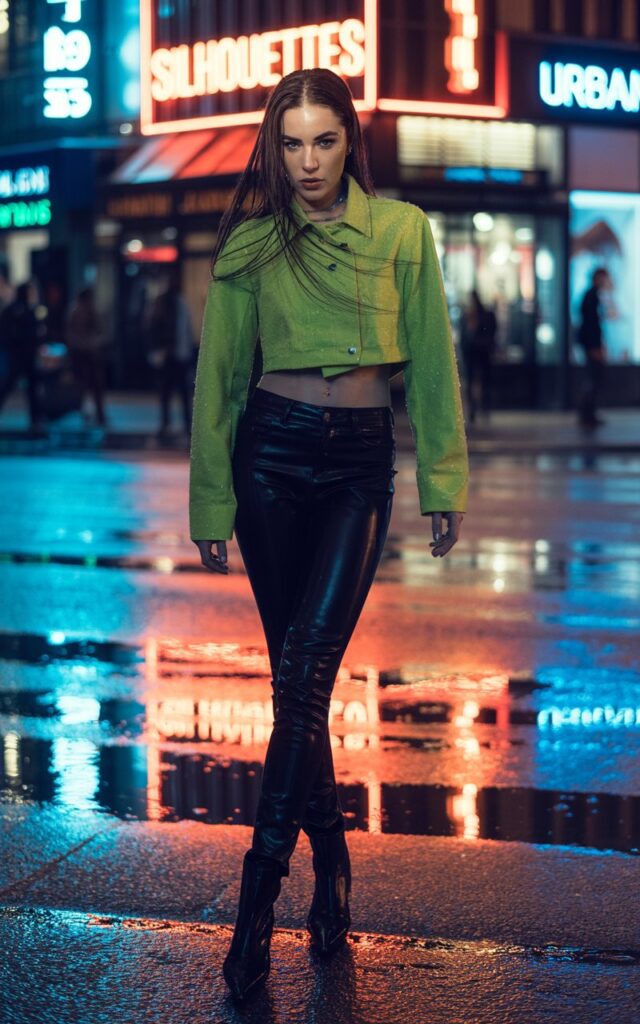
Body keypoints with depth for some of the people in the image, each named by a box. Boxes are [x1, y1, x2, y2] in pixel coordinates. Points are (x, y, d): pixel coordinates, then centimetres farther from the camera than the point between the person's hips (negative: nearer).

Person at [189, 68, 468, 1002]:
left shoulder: (402, 231, 2)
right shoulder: (251, 243, 4)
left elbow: (431, 363, 5)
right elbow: (219, 375, 7)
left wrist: (443, 482, 3)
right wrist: (211, 503, 7)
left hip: (361, 464, -1)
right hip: (271, 452, 1)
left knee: (303, 674, -13)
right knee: (298, 679, 6)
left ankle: (258, 898, -10)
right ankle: (331, 863, 22)